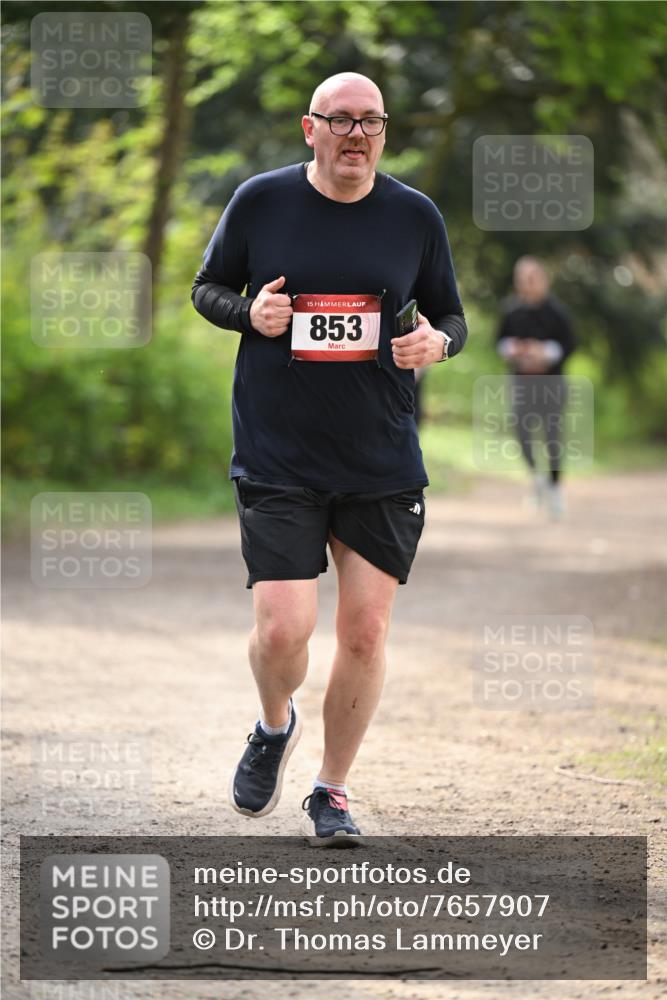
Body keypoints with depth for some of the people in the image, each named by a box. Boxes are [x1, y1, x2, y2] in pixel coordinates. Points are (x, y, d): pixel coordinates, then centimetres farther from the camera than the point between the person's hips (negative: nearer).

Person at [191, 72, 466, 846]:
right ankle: (274, 726, 23)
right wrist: (250, 312, -11)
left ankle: (332, 792, 21)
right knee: (283, 630, -12)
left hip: (384, 464, 2)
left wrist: (436, 342, -11)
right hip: (277, 458, -2)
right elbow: (206, 288, 10)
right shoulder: (260, 202, -1)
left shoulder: (415, 216, 3)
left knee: (364, 631, 2)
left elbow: (450, 318, 13)